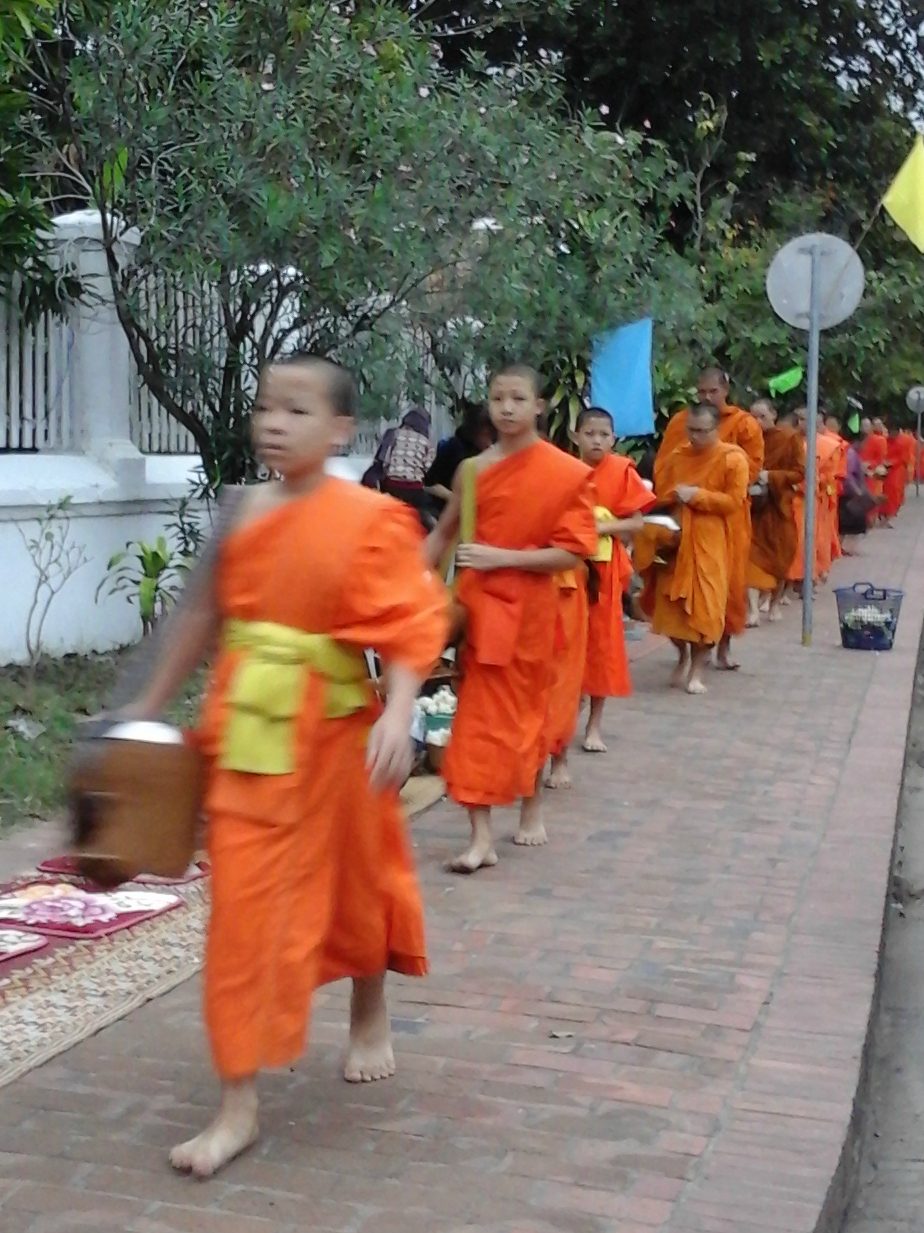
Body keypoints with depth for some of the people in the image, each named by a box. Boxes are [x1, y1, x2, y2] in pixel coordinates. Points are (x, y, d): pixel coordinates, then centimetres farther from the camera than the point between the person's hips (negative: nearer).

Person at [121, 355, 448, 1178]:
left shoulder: (371, 521, -12)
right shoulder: (244, 514, 2)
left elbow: (412, 626, -16)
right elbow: (208, 614, 11)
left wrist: (398, 715, -31)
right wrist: (153, 704, 16)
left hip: (331, 734, -3)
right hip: (247, 733, 3)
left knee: (354, 882, 17)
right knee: (244, 910, 3)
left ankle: (370, 1017, 47)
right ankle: (239, 1104, 11)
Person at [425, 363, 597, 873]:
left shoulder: (567, 473, -9)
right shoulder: (473, 470, 0)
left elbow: (573, 552, -13)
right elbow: (444, 533, 11)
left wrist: (502, 557, -20)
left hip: (529, 607, -2)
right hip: (478, 605, 2)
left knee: (528, 711, 14)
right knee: (480, 716, 0)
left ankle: (531, 805, 36)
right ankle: (482, 836, 2)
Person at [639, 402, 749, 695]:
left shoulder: (733, 459, -5)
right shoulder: (675, 457, 9)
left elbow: (734, 501, -10)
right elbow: (660, 495, 14)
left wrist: (697, 495, -15)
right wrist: (674, 497, -7)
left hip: (710, 542, -4)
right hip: (675, 539, 4)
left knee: (706, 604, -5)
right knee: (669, 602, 3)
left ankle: (697, 669, 9)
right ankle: (683, 656, 28)